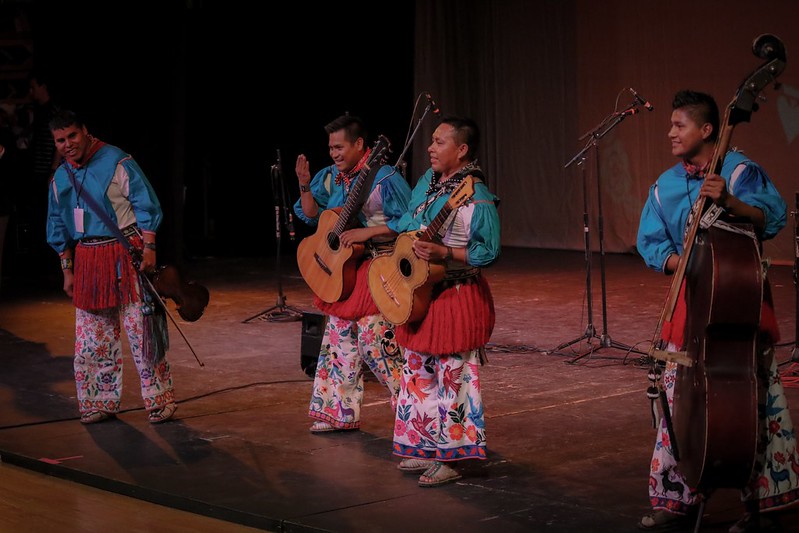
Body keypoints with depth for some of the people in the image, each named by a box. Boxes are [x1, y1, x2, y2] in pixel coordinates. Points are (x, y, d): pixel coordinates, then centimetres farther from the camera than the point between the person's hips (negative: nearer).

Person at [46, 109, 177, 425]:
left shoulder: (116, 162, -6)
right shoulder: (60, 179, 12)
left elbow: (146, 206, -6)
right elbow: (59, 228, 18)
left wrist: (149, 247, -13)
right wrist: (67, 270, 14)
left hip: (126, 254, -5)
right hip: (87, 260, 5)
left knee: (141, 330, -5)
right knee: (92, 338, 6)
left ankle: (159, 402, 2)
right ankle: (101, 402, 16)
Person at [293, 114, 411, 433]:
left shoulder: (384, 177, -14)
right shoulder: (332, 177, 9)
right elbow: (312, 216, 13)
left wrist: (366, 232, -23)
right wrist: (305, 185, -1)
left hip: (378, 267, -8)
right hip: (343, 267, 8)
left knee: (374, 342, -10)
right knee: (339, 338, 10)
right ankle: (340, 413, 19)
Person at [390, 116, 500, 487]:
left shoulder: (476, 197, -18)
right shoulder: (428, 181, 9)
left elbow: (488, 251, -20)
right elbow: (408, 224, 21)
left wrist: (444, 253, -28)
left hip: (457, 297, -9)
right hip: (421, 292, 9)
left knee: (454, 377, -4)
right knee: (419, 372, 15)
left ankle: (451, 460, 3)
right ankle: (427, 450, 27)